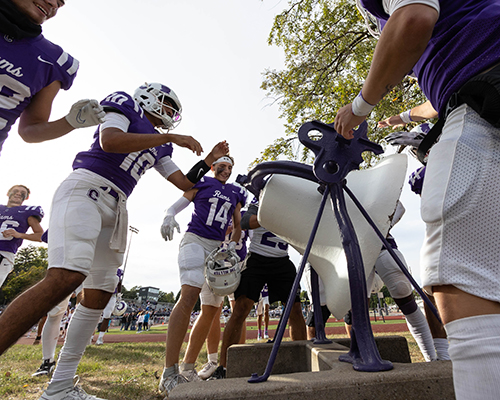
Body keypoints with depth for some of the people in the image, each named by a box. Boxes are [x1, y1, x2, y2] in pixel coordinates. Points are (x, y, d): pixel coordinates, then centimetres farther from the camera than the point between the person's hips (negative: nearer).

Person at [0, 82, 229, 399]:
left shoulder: (159, 146, 24)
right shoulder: (125, 105, 8)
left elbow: (185, 183, 23)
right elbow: (109, 141, -14)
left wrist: (210, 160, 16)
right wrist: (170, 138, -10)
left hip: (114, 209, 8)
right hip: (85, 189, -7)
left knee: (100, 294, 3)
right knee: (66, 277, -28)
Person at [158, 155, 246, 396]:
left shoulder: (236, 193, 20)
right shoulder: (202, 182, 10)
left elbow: (238, 225, 18)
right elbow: (179, 204, 5)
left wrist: (232, 245, 2)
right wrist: (169, 216, -17)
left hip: (218, 248, 6)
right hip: (195, 240, -5)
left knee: (211, 309, 4)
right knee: (189, 295, -25)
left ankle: (188, 368, 16)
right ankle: (169, 373, -22)